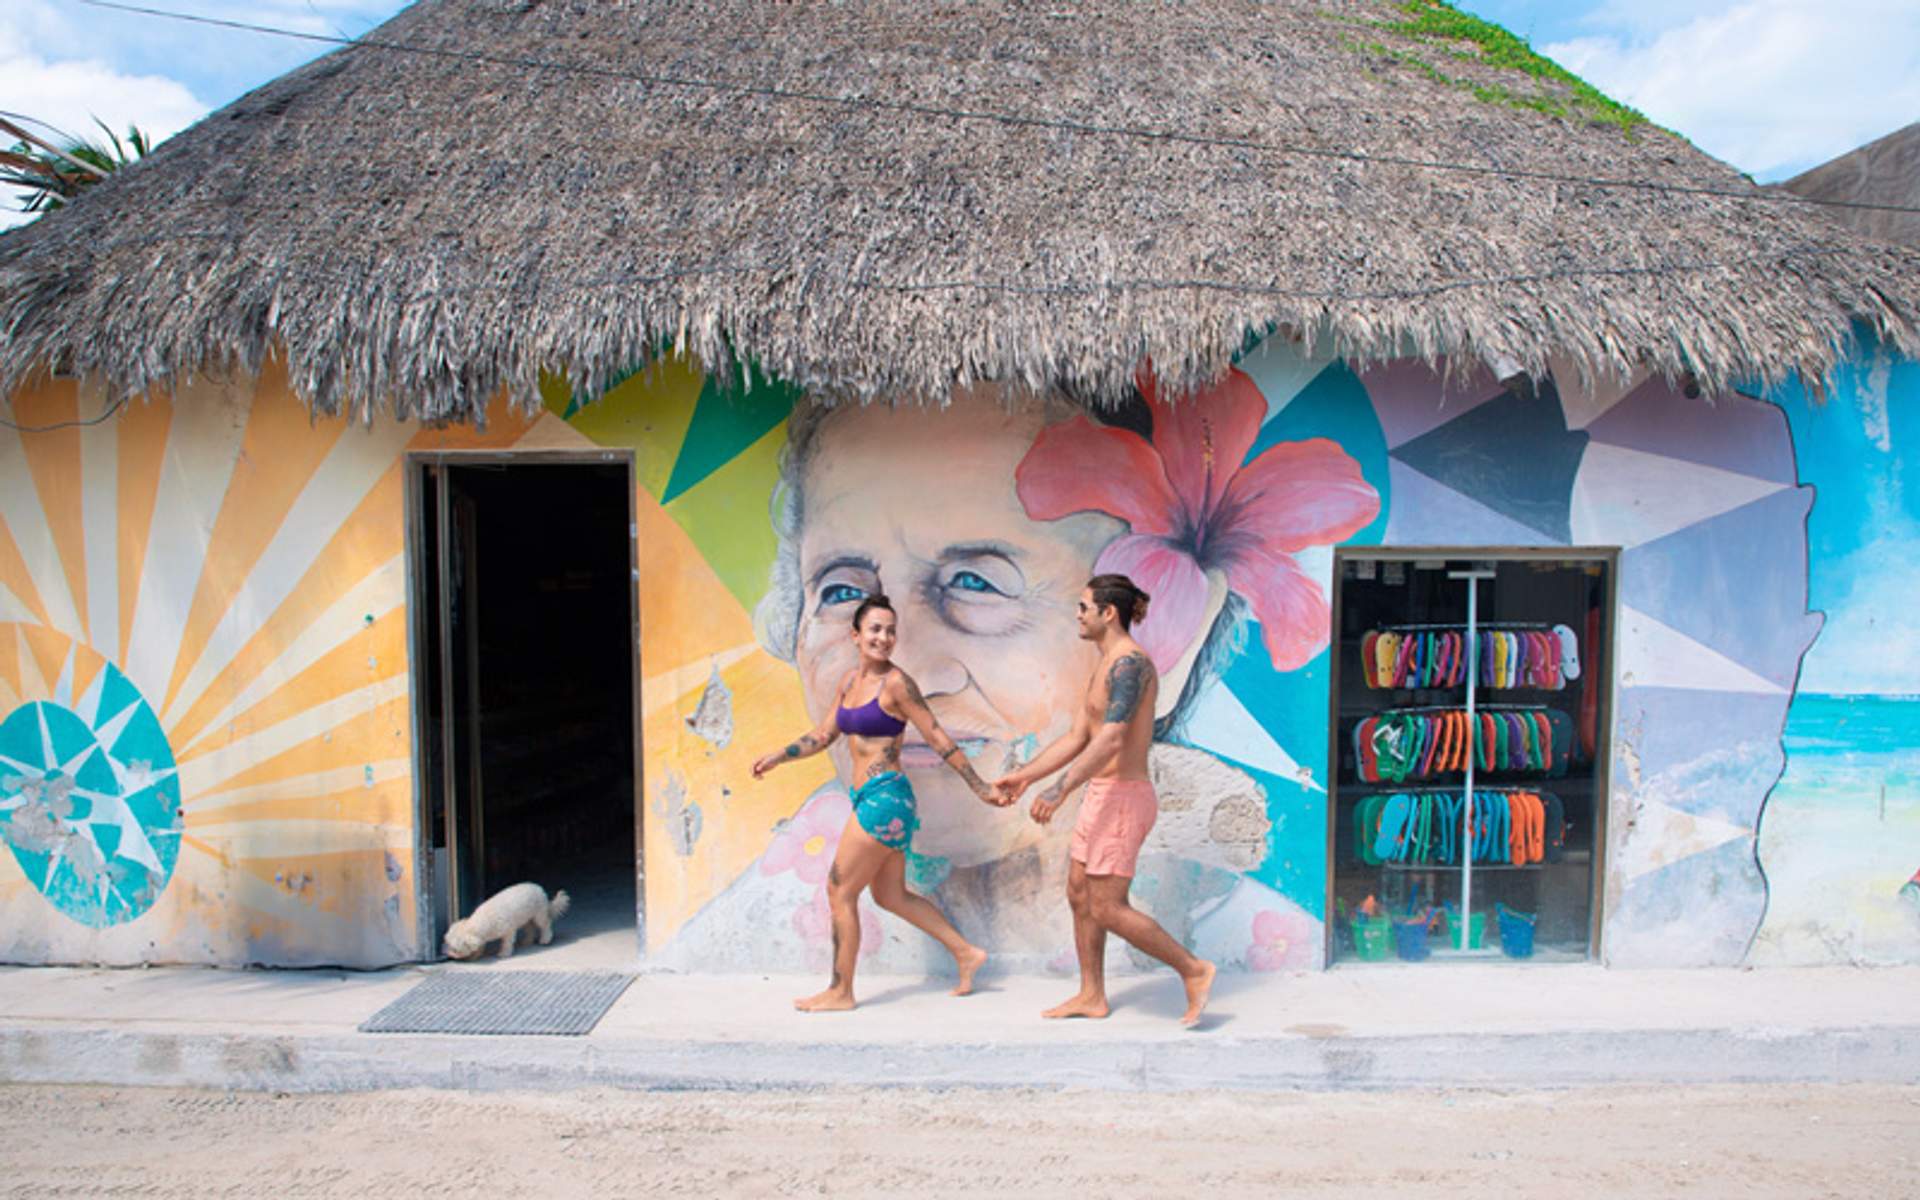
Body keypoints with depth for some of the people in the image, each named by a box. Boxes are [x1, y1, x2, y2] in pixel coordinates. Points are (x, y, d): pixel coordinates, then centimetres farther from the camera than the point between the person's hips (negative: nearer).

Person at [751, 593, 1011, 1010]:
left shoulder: (896, 683, -12)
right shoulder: (851, 679, 11)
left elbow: (938, 738, -11)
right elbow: (825, 734, 19)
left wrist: (981, 789, -10)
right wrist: (779, 756, 10)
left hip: (884, 797, -8)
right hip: (872, 799, 8)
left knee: (840, 891, 1)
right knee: (892, 897, 17)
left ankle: (840, 991, 15)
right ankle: (966, 953, 28)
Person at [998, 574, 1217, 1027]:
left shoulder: (1129, 662, -17)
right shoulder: (1105, 666, 15)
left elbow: (1111, 738, -29)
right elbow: (1077, 738, 17)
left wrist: (1061, 787, -35)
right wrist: (1025, 775, 14)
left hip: (1123, 797, -10)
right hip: (1103, 794, 10)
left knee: (1108, 909, -5)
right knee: (1079, 894, 14)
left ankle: (1193, 969, 8)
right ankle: (1092, 996, 25)